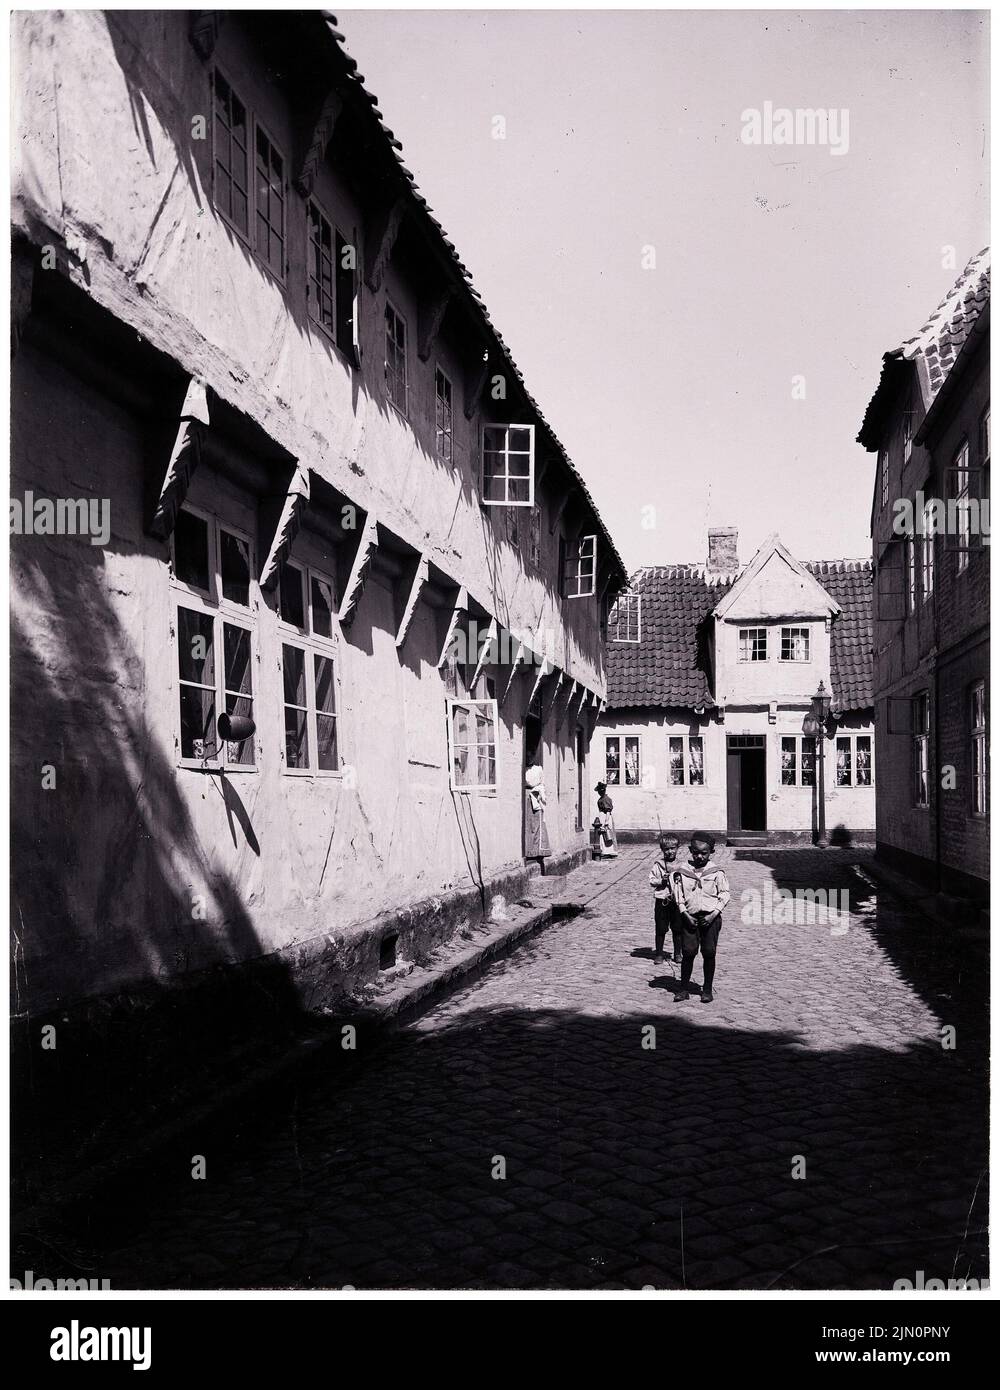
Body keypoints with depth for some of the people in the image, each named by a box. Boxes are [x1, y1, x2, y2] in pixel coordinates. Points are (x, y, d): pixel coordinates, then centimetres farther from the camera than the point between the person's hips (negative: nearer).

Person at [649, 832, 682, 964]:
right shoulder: (658, 864, -2)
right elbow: (651, 880, 0)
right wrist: (661, 881, -17)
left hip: (677, 900, 1)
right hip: (662, 900, -1)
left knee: (677, 929, 9)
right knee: (660, 929, 5)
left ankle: (677, 954, 23)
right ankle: (659, 954, 17)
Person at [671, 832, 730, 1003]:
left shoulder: (716, 872, -2)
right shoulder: (683, 871, 2)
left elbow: (724, 895, 0)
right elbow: (678, 895, 4)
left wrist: (713, 915, -10)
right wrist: (685, 915, -6)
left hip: (711, 917, -1)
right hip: (689, 917, 1)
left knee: (709, 953, 3)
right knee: (688, 952, 0)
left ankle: (707, 990, 15)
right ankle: (683, 989, 9)